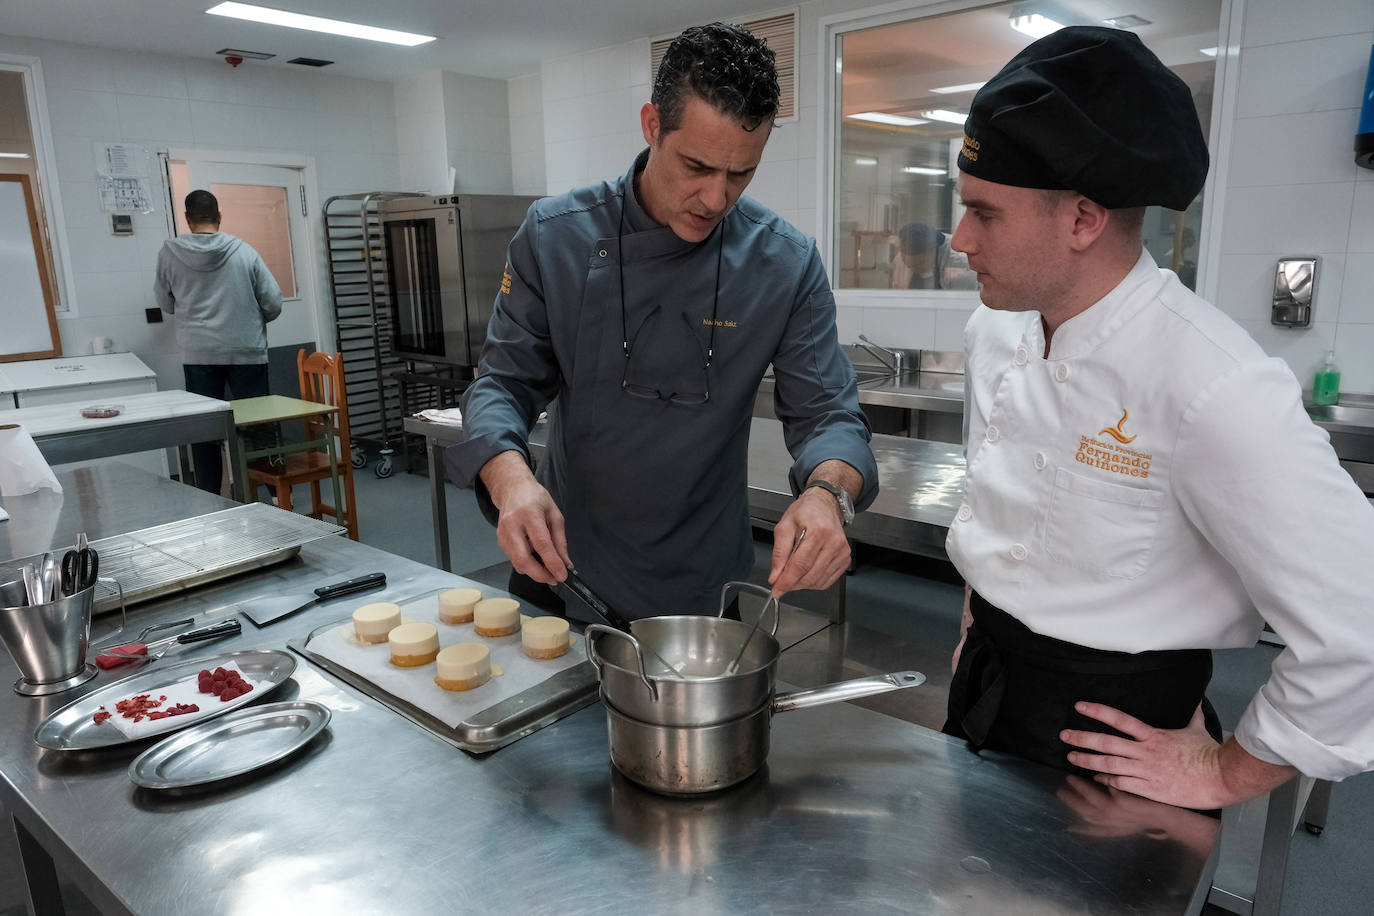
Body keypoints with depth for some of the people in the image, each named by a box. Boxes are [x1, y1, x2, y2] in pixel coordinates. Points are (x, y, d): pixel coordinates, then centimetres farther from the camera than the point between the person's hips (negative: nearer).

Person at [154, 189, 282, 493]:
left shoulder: (169, 252, -1)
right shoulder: (243, 251, -5)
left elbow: (166, 303, 10)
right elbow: (273, 302, -3)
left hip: (197, 354, 1)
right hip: (246, 351, -1)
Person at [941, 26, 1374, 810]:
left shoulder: (1217, 390, -27)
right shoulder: (996, 332, -3)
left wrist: (1227, 773, -13)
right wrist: (979, 632, 15)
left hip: (1116, 735, -6)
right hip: (982, 692, 7)